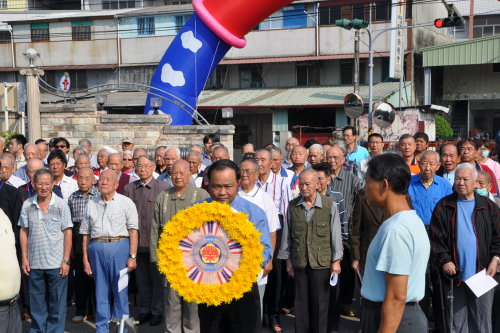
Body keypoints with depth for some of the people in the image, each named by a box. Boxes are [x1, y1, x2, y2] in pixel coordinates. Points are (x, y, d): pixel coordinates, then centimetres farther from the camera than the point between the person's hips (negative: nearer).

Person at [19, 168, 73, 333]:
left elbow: (67, 233, -4)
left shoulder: (61, 205, -4)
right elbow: (23, 231, 8)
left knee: (57, 303, 5)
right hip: (34, 263, 3)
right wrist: (24, 258, 3)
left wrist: (66, 260, -8)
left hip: (56, 263, -2)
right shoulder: (27, 205, 3)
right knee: (36, 304, 12)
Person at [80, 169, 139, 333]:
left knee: (120, 291, 2)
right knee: (100, 292, 10)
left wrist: (132, 256, -11)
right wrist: (85, 259, 9)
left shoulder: (126, 203, 1)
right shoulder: (91, 204, 12)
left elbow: (133, 231, -4)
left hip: (119, 247, -3)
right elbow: (86, 233, 13)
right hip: (96, 250, 3)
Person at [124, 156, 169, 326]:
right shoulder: (129, 188, 7)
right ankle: (144, 310, 27)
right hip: (136, 241, 3)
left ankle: (157, 311, 21)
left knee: (157, 278, 7)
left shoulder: (163, 187, -5)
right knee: (141, 278, 13)